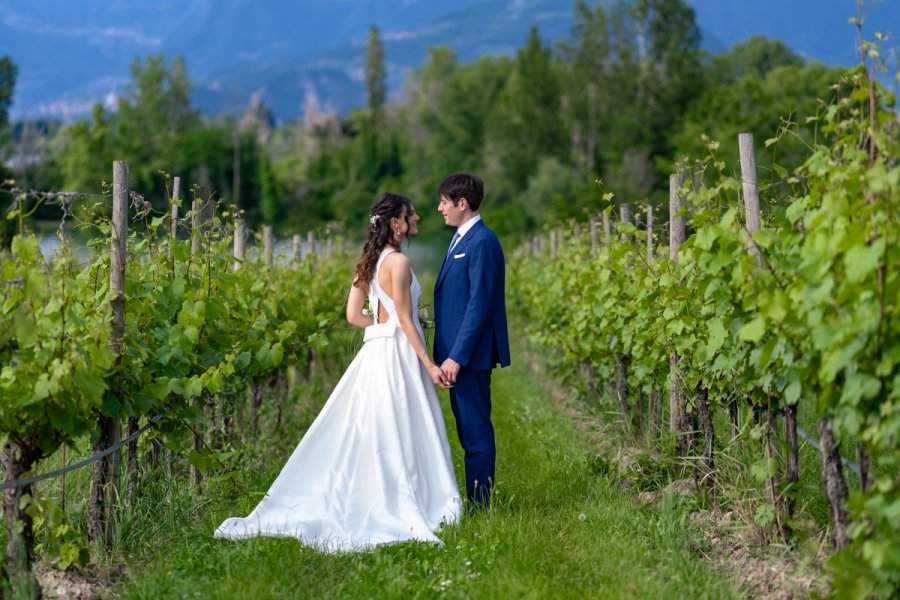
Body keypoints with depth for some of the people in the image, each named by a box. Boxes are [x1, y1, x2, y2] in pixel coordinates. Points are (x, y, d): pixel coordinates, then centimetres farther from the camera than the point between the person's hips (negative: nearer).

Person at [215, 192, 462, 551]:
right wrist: (429, 364, -15)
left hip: (375, 348, 8)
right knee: (396, 435, -3)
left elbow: (353, 315, 10)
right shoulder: (398, 262, -13)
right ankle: (400, 507, 1)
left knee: (362, 433, 10)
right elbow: (405, 319, -16)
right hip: (398, 352, -8)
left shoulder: (370, 261, 12)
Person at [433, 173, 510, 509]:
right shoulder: (461, 239, 16)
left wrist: (457, 356, -22)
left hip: (469, 355, -10)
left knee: (476, 431, -3)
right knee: (467, 431, 13)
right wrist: (447, 353, 17)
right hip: (456, 353, 10)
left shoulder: (482, 242, -15)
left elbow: (479, 304, -20)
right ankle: (472, 502, 20)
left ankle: (479, 505, 3)